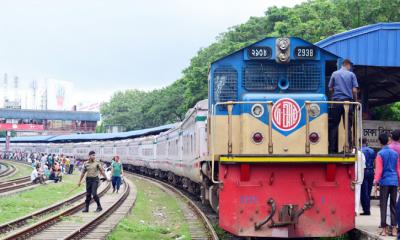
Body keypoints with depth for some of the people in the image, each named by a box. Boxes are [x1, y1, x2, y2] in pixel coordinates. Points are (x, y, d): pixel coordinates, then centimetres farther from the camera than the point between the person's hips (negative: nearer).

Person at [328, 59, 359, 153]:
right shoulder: (351, 74, 3)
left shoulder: (334, 74, 6)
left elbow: (330, 89, 8)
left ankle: (332, 148, 1)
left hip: (336, 101, 1)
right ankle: (349, 148, -1)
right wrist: (355, 101, 11)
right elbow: (354, 90, -2)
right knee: (348, 126, 3)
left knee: (333, 125, 5)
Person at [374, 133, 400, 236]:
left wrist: (376, 183, -9)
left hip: (384, 182, -4)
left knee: (383, 205, 0)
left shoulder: (380, 154, -4)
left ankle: (384, 229, -3)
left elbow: (378, 170, -9)